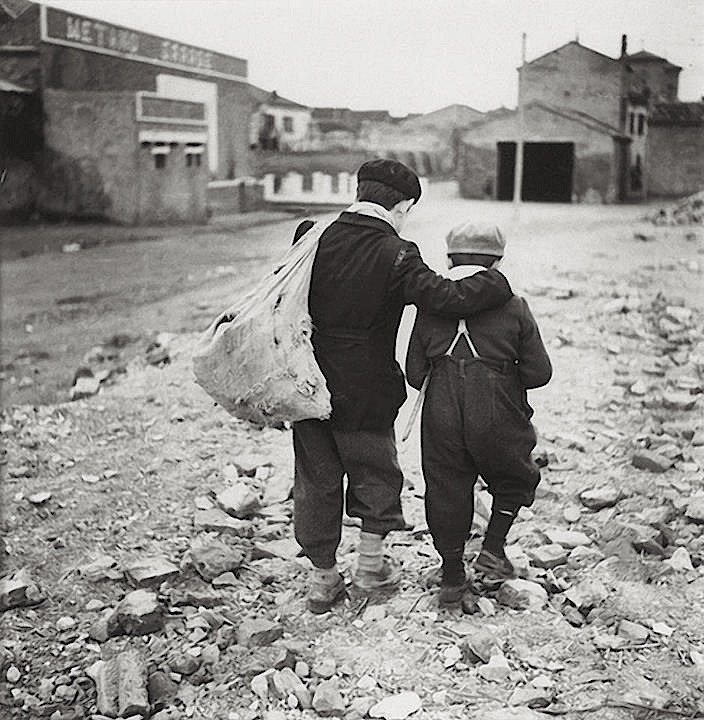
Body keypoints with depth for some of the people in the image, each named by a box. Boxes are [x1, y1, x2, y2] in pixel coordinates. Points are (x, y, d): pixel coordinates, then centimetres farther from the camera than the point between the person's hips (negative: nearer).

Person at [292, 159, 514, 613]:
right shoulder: (395, 255, -16)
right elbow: (449, 298, -23)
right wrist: (498, 282, -7)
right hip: (364, 393, -4)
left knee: (316, 479, 15)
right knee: (376, 473, 18)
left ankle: (322, 579, 25)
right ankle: (371, 565, 30)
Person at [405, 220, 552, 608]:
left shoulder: (430, 308, 1)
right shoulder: (513, 308, -4)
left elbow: (414, 374, 4)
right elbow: (539, 372, -3)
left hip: (442, 418, 2)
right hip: (497, 418, -2)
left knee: (446, 490, 13)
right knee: (514, 479, 23)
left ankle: (451, 577, 21)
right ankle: (493, 549, 14)